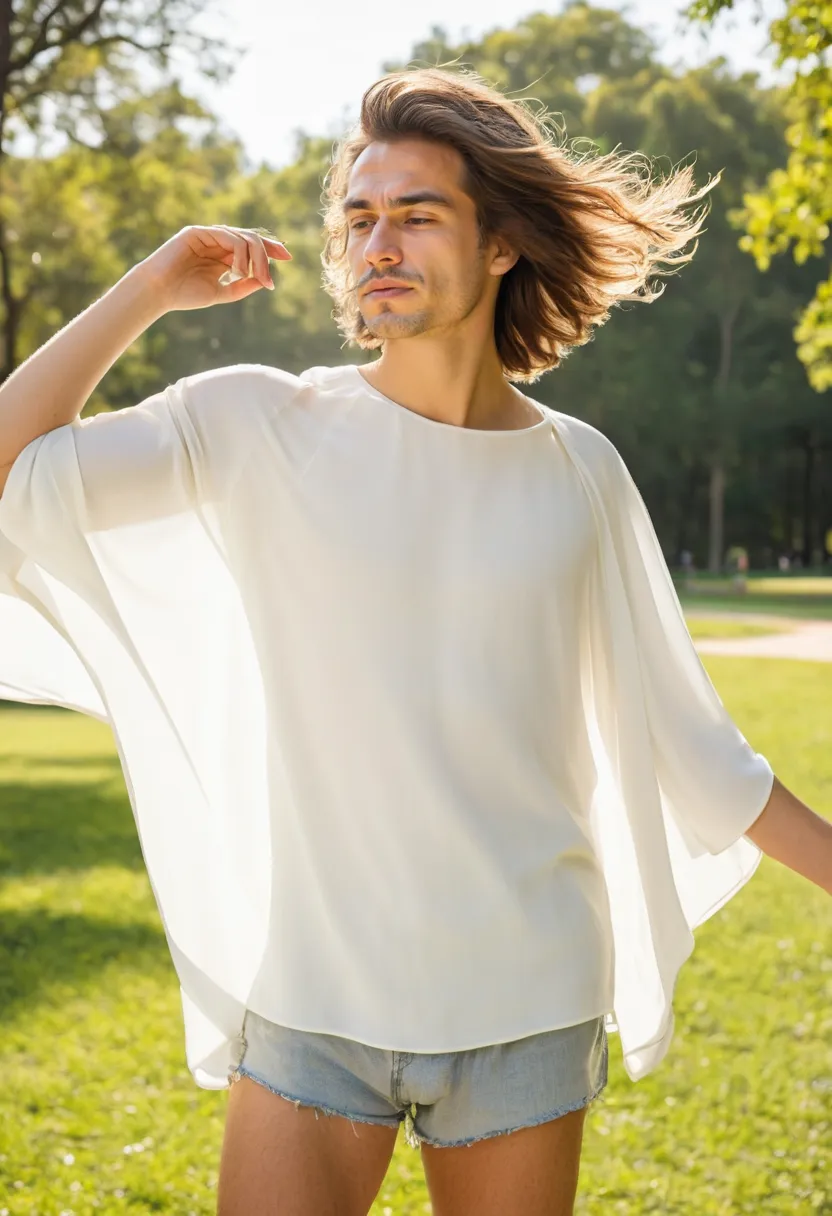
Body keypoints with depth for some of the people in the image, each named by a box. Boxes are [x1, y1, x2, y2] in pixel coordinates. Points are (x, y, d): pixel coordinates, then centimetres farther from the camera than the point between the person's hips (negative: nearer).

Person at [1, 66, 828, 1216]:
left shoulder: (580, 471, 2)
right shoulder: (259, 427, -3)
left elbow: (674, 726, 12)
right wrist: (151, 288, -8)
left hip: (529, 1013, 2)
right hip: (313, 1001, -1)